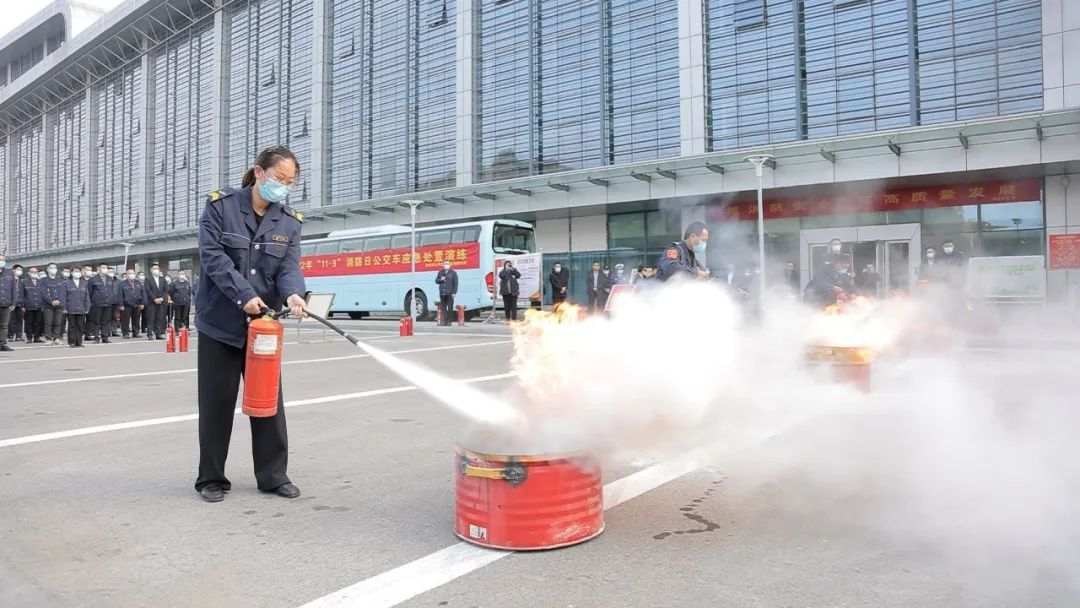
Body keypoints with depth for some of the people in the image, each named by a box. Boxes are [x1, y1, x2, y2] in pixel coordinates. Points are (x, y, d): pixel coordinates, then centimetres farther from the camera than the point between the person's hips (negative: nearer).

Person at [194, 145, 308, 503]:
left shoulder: (290, 222, 4)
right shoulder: (220, 205, -6)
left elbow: (289, 266, -4)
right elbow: (213, 256, -13)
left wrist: (292, 294, -26)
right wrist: (244, 296, -23)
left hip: (264, 322, 3)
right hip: (221, 321, -3)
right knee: (216, 401, 5)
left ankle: (273, 475, 18)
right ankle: (211, 478, 18)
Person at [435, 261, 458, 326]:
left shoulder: (453, 273, 3)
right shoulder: (440, 272, 14)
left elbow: (455, 283, -1)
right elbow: (436, 281, 16)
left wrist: (454, 292, -9)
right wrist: (441, 279, -6)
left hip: (450, 293, -3)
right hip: (442, 293, 3)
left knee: (450, 308, -4)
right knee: (443, 307, 3)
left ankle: (449, 321, 0)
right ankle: (444, 321, 8)